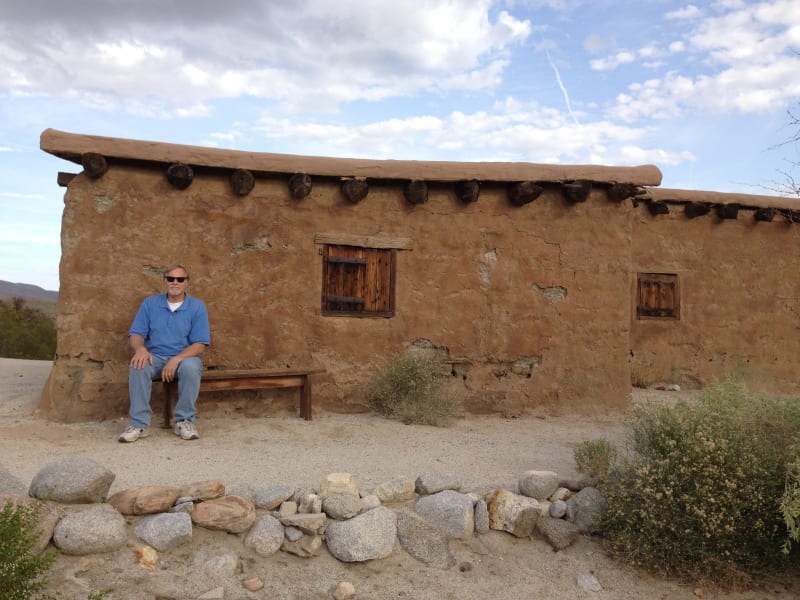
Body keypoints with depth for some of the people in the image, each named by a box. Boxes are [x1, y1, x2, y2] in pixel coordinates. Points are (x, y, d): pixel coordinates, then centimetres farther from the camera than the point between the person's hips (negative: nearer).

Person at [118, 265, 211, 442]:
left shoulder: (197, 307, 0)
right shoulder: (150, 303, 8)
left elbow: (200, 345, -7)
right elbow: (136, 334, 3)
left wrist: (176, 359, -23)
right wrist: (140, 348, -22)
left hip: (185, 357, -2)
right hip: (154, 357, 2)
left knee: (191, 367, -36)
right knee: (138, 366, -31)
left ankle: (184, 420, -20)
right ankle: (139, 424, -25)